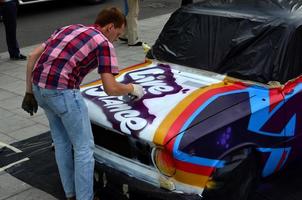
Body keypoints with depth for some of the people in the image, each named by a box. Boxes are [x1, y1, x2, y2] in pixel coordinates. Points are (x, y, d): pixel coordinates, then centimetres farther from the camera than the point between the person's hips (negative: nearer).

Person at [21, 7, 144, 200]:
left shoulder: (69, 28, 20)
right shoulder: (104, 43, -1)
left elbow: (33, 56, 16)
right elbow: (111, 88, -9)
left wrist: (30, 91, 19)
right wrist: (132, 88, 11)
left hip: (39, 87, 8)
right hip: (62, 91, -8)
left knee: (62, 142, 21)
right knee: (84, 147, 5)